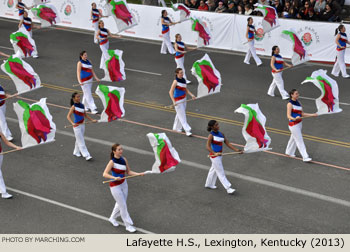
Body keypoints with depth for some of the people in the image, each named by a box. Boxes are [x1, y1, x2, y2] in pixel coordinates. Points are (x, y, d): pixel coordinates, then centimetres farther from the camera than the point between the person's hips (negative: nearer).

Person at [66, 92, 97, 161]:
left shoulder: (82, 105, 5)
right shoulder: (73, 107, -13)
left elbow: (85, 115, 16)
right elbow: (68, 116, -16)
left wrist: (92, 120, 9)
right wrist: (72, 123, -32)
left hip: (82, 125, 7)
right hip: (77, 126, -7)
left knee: (79, 140, 18)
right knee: (81, 142, -3)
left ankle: (76, 152, 34)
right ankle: (86, 155, -4)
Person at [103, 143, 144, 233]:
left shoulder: (124, 159, -2)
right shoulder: (112, 162, -20)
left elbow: (128, 172, 5)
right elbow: (105, 174, -25)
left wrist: (138, 174, -8)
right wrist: (115, 178, -39)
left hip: (123, 184, 6)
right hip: (115, 186, -6)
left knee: (120, 204, 20)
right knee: (123, 206, 1)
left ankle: (112, 218, 45)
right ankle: (128, 225, 14)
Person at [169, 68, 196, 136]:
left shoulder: (183, 80, 4)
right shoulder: (176, 81, -18)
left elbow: (186, 90, 14)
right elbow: (171, 92, -19)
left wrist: (192, 95, -1)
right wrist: (174, 102, -26)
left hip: (183, 99, 8)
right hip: (178, 101, -7)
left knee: (179, 115, 19)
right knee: (182, 116, -4)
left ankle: (176, 127, 34)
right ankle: (187, 130, -3)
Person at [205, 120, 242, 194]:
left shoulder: (221, 134, 3)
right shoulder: (211, 135, -17)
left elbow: (228, 143, 1)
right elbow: (208, 147, -26)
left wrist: (236, 150, -9)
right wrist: (215, 153, -42)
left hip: (219, 155, 8)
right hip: (214, 156, -8)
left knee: (214, 170, 22)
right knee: (221, 173, -4)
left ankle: (208, 184, 38)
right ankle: (228, 188, -2)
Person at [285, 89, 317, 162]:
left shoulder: (298, 102, 10)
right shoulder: (290, 104, -14)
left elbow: (302, 114, 14)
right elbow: (288, 116, -20)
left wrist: (312, 115, 9)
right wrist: (294, 119, -40)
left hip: (299, 123, 8)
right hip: (293, 124, -8)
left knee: (293, 138, 19)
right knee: (300, 140, -8)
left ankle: (289, 152, 36)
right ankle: (305, 157, -8)